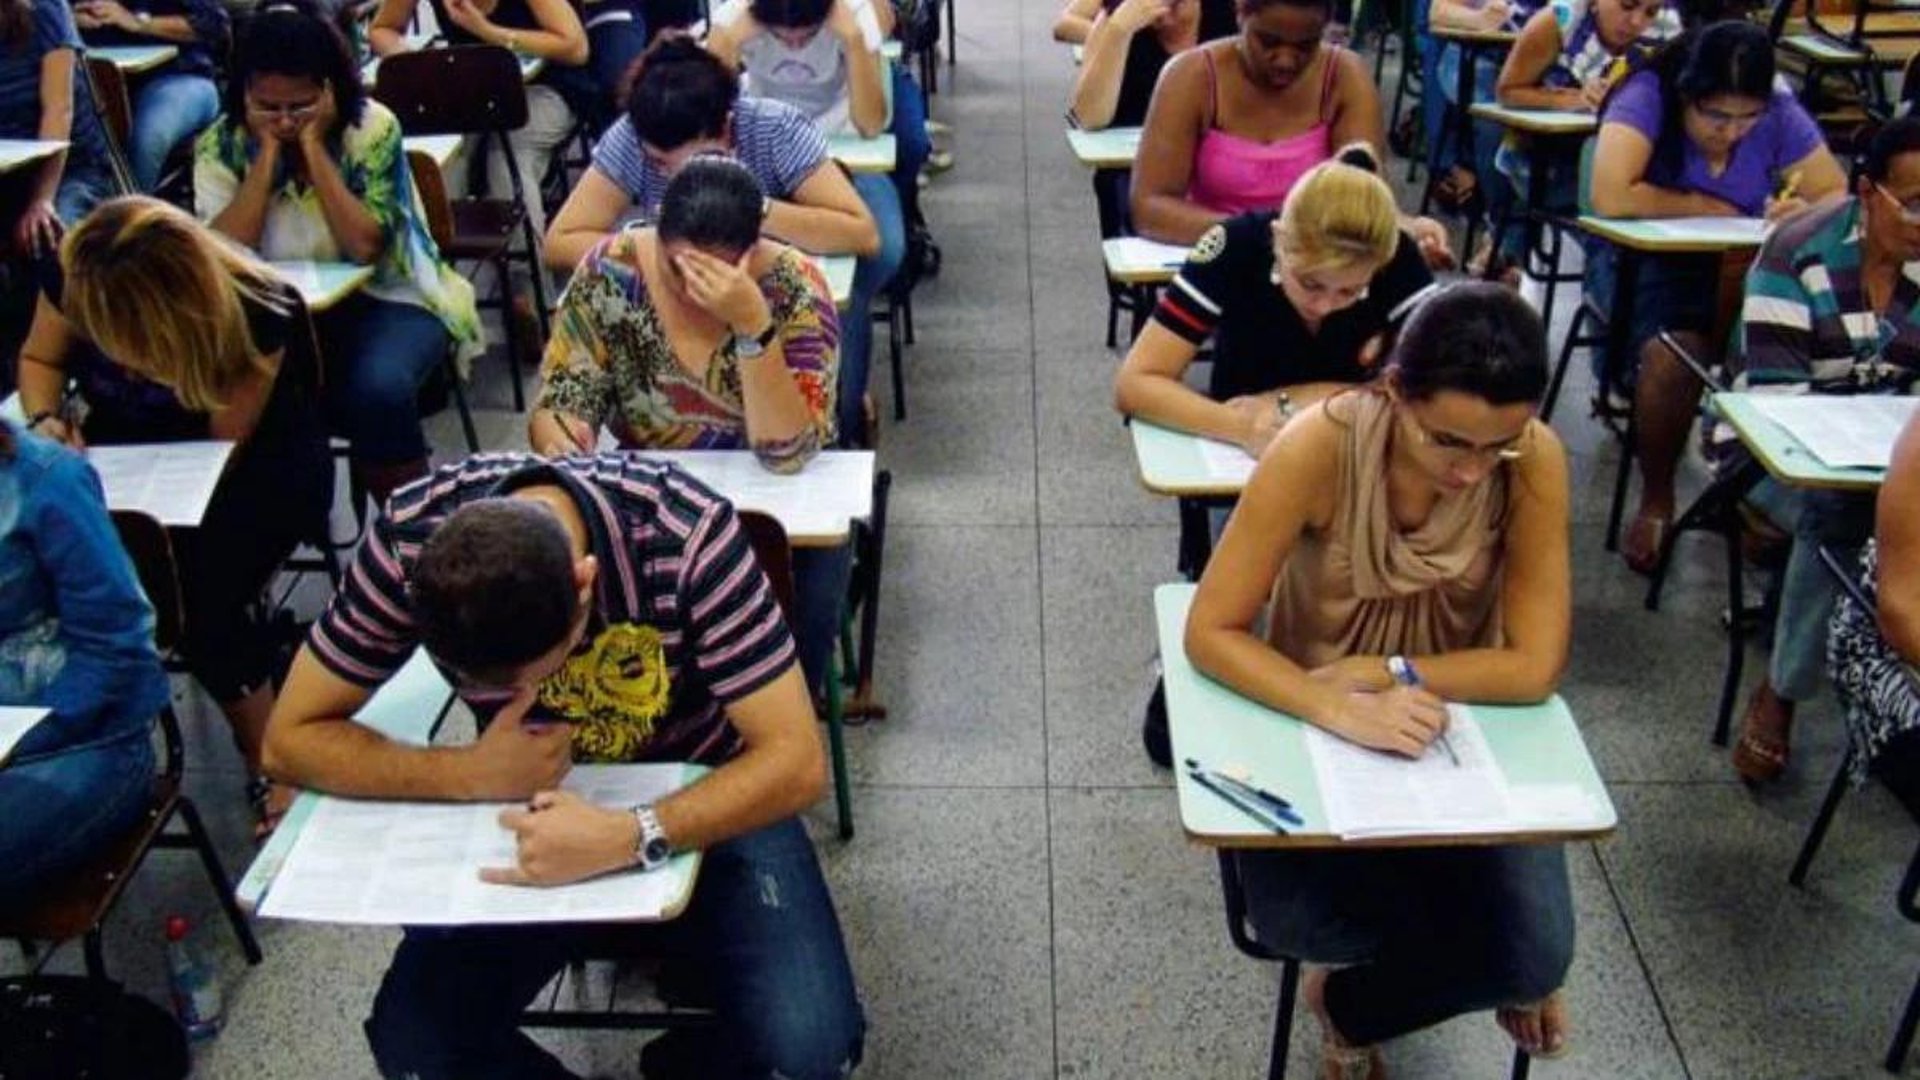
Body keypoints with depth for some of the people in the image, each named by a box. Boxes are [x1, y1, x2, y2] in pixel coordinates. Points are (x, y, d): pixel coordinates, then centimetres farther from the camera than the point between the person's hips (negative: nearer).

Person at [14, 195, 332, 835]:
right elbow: (40, 358, 5)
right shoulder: (73, 279, -16)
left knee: (201, 595, -29)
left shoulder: (254, 315, -28)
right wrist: (45, 418, -16)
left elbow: (220, 451, -19)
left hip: (257, 467, -4)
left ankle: (269, 769, -6)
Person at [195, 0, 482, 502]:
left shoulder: (371, 127, -10)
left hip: (385, 298, -2)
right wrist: (268, 153, -17)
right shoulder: (221, 144, -2)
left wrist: (314, 146, -20)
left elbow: (363, 247, -21)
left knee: (376, 389, -33)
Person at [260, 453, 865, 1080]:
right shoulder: (411, 542, -21)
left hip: (707, 801, -2)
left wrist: (634, 838, -41)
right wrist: (472, 773, -27)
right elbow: (290, 739, -11)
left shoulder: (688, 535, -29)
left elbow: (797, 761, -27)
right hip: (537, 815, 2)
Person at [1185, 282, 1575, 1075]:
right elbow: (1210, 633, -23)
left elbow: (1534, 668, -18)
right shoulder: (1320, 447, -27)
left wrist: (1386, 673, -26)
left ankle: (1351, 1009, 14)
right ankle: (1488, 951, 8)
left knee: (1538, 954, -19)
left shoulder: (1535, 460, -21)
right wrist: (1338, 707, -37)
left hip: (1460, 726, 1)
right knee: (1291, 921, -26)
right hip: (1314, 724, -1)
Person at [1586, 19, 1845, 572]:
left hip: (1744, 269, 4)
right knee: (1675, 352, -36)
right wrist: (1707, 207, -14)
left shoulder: (1780, 114, -1)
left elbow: (1838, 196, 1)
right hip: (1643, 263, -4)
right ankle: (1656, 501, -11)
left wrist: (1806, 213, -24)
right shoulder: (1647, 97, -15)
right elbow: (1610, 197, -29)